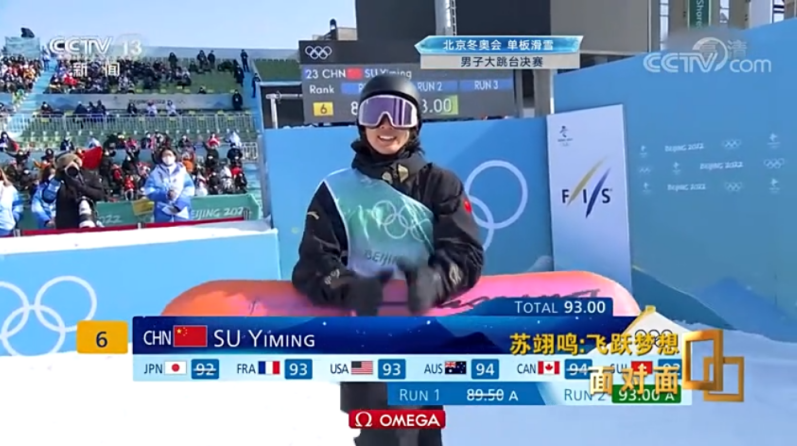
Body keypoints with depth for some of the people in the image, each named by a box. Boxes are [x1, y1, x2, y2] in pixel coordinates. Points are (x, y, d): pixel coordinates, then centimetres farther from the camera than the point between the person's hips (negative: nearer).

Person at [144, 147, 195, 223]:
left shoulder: (182, 171, 8)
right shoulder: (156, 173, 7)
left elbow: (189, 189, 1)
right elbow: (149, 191, 0)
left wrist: (179, 204, -12)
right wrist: (166, 195, -14)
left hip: (182, 213, 0)